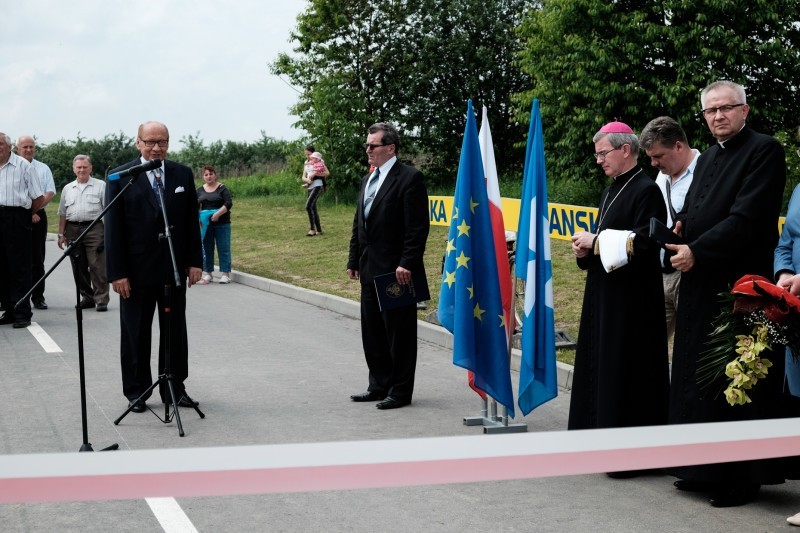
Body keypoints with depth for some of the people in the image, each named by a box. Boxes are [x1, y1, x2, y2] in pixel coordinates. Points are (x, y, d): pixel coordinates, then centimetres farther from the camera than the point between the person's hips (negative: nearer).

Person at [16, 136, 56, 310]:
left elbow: (50, 193, 4)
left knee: (37, 259, 2)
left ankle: (38, 297, 6)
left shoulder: (43, 169, 11)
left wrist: (34, 209, -11)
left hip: (38, 216, 2)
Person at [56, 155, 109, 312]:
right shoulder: (67, 189, 16)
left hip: (94, 229, -4)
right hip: (73, 230, 4)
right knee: (79, 268, 7)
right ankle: (87, 297, 16)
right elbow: (62, 213, 16)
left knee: (97, 266, -8)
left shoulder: (101, 186, 5)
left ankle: (101, 300, -6)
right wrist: (61, 234, 9)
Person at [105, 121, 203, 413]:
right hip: (137, 270, -3)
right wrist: (117, 272, -12)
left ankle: (174, 387, 21)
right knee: (135, 334, 7)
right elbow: (113, 228, -7)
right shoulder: (120, 178, -6)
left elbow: (191, 221, 7)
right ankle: (136, 391, 18)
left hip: (174, 268, 3)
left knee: (175, 331, 10)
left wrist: (194, 261, 0)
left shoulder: (183, 174, 4)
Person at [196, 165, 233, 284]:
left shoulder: (222, 189, -1)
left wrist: (218, 214, -21)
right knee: (206, 248, 6)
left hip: (222, 224, -4)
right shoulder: (200, 190, 10)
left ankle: (225, 274, 0)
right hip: (205, 224, 4)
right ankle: (207, 273, 12)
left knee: (223, 248, -3)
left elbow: (229, 203, -10)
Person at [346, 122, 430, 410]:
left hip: (396, 271, -9)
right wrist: (354, 261, 15)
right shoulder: (367, 179, 16)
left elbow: (418, 227, -16)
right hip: (370, 271, 9)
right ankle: (379, 386, 25)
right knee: (372, 332, 14)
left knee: (399, 333, 0)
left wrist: (407, 264, -21)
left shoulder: (410, 178, -11)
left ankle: (400, 391, 9)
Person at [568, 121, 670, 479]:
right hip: (604, 293, 9)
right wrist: (585, 249, 2)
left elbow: (645, 242, -21)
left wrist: (597, 242, -16)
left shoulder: (646, 190, -13)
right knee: (599, 365, 12)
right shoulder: (611, 191, 15)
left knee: (625, 371, -6)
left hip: (633, 298, -9)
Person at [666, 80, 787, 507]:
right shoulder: (708, 158, 18)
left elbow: (746, 218, -18)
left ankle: (743, 476, 8)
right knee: (698, 379, 11)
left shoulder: (764, 150, -9)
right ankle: (705, 469, 21)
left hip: (740, 284, -8)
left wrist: (696, 251, -19)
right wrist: (681, 225, -1)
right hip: (702, 284, 8)